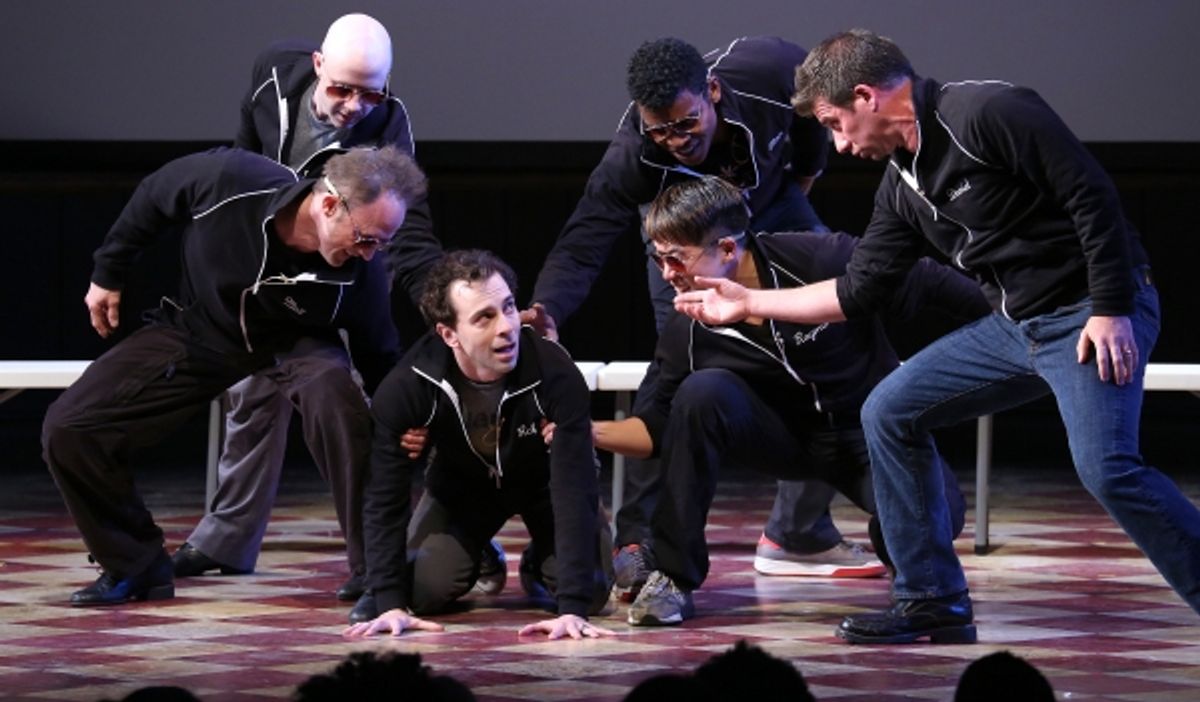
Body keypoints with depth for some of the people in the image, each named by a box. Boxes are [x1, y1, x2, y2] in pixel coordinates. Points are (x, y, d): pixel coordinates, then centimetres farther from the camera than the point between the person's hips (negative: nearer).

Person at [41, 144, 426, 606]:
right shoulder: (229, 181, -34)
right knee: (67, 431, -10)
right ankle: (136, 566, 10)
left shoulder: (361, 273, -30)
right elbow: (151, 198, -10)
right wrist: (108, 273, 1)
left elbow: (379, 361, -11)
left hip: (294, 344, -1)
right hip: (193, 331, 1)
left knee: (336, 395, -36)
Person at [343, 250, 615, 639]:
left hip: (544, 480, -1)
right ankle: (481, 562, 18)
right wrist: (390, 603, -33)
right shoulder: (406, 387, -33)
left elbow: (575, 489, -38)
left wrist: (572, 607, -45)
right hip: (461, 484, 1)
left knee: (592, 589, -19)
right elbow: (385, 497, -25)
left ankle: (538, 565, 18)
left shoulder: (553, 372, -38)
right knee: (423, 589, -18)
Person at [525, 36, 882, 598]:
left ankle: (799, 532, 7)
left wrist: (805, 172, -1)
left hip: (773, 209, 3)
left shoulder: (770, 72, -36)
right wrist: (546, 310, -59)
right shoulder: (630, 159, -40)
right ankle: (638, 541, -20)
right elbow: (581, 246, -40)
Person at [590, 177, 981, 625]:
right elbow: (659, 428, -4)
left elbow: (935, 286, -16)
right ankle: (673, 578, -16)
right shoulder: (689, 334, -13)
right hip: (788, 438, 3)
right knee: (703, 391, -27)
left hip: (869, 435, -2)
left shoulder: (825, 261, -24)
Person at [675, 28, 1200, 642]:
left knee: (1105, 466, -27)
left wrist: (1111, 310, -21)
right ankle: (933, 601, 11)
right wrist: (748, 302, 19)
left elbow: (1092, 195, -19)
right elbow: (858, 291, 17)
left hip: (1090, 316, -9)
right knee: (888, 413, 6)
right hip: (1015, 325, 9)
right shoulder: (903, 186, 10)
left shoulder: (987, 114, -17)